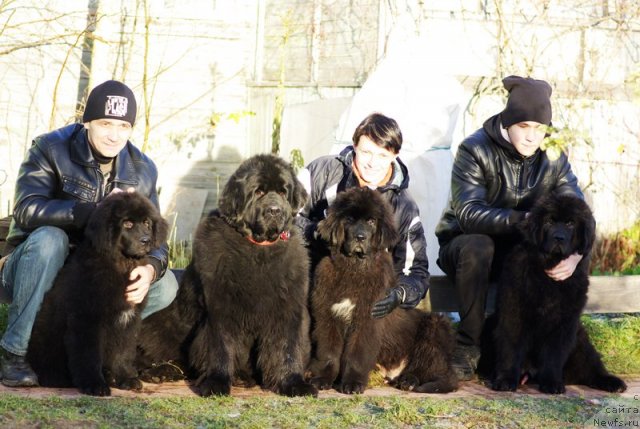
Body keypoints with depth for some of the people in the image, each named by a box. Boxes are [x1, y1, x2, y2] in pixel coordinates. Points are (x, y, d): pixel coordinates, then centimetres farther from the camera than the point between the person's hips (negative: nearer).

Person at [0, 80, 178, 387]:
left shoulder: (142, 170, -1)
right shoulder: (51, 149, -13)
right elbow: (27, 209, -28)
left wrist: (151, 267, -29)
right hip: (39, 277, -3)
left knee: (165, 286, -16)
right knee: (48, 238, -35)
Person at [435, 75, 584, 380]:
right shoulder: (475, 150, -18)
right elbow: (468, 213, -31)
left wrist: (575, 254, -34)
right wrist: (526, 219, -41)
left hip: (521, 251, 4)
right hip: (463, 244, -3)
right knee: (477, 246, -38)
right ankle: (468, 345, -24)